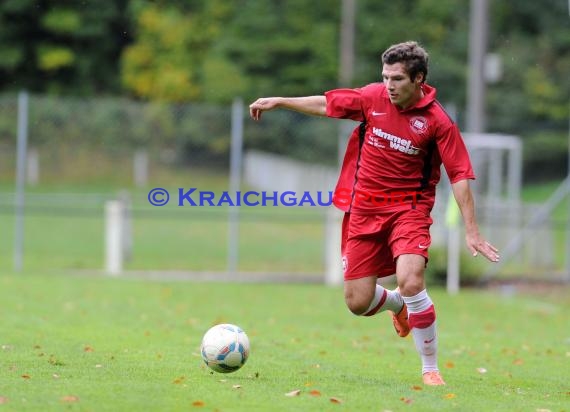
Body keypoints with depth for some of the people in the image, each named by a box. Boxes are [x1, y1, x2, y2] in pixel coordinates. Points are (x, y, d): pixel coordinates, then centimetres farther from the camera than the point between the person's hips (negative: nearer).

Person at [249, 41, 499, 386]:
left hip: (408, 208, -4)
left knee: (411, 281, -27)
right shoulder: (373, 97, -2)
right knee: (358, 303, 2)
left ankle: (431, 369, -10)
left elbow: (460, 176, -11)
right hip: (364, 208, 4)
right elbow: (326, 104, 14)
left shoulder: (437, 121, -12)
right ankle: (397, 304, 41)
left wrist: (471, 231, -16)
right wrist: (278, 101, 15)